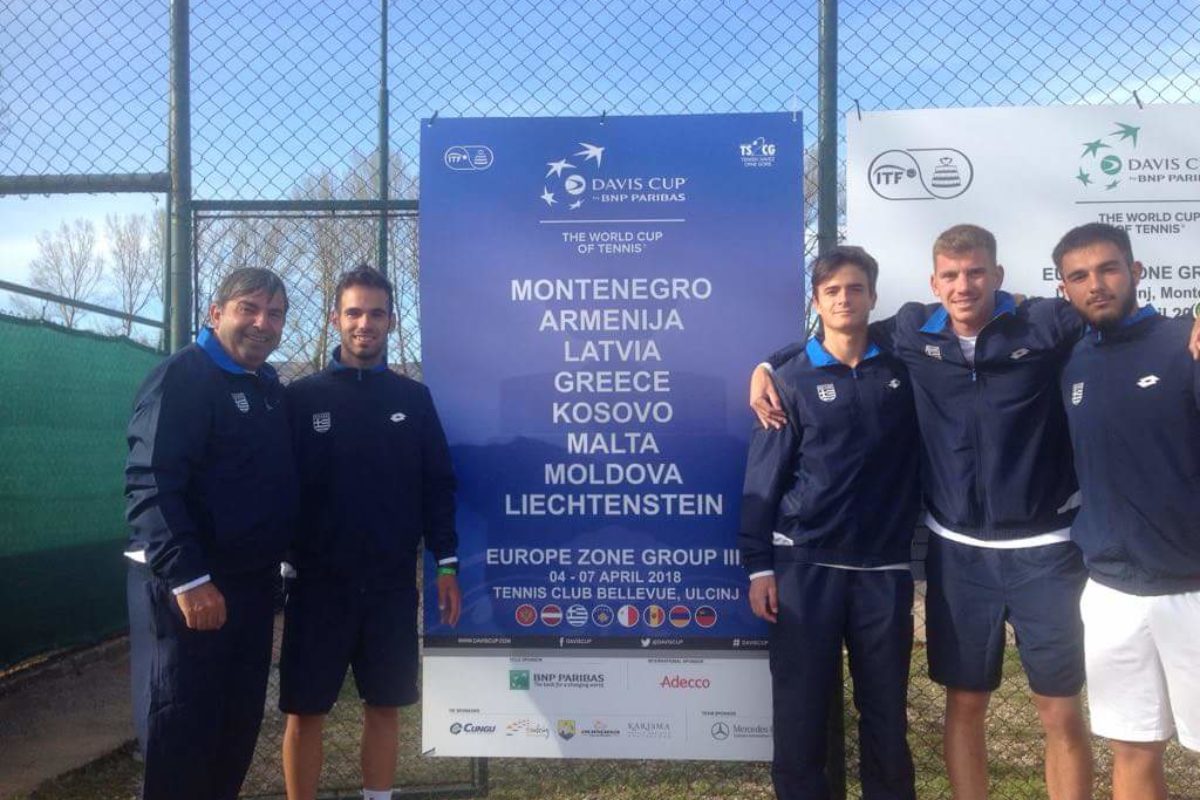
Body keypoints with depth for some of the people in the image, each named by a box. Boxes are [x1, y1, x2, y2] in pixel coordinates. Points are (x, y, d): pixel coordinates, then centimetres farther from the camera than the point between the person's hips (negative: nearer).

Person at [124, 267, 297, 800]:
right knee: (180, 729, 1)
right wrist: (188, 577, -27)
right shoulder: (182, 378, -12)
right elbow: (150, 485, -22)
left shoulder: (269, 387, 12)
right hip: (188, 588, -8)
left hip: (253, 584, 8)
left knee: (239, 724, 15)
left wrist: (285, 561, 14)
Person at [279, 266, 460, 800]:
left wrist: (446, 564, 2)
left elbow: (438, 486, 6)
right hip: (318, 584, -1)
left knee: (384, 706, 11)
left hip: (392, 584, 2)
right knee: (305, 711, 7)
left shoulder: (414, 398, 5)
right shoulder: (301, 398, 0)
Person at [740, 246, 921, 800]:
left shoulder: (903, 369, 6)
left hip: (884, 566, 2)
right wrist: (759, 566, -4)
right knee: (799, 709, 5)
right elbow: (764, 477, 0)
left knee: (886, 709, 10)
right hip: (804, 564, -1)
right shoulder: (792, 380, 1)